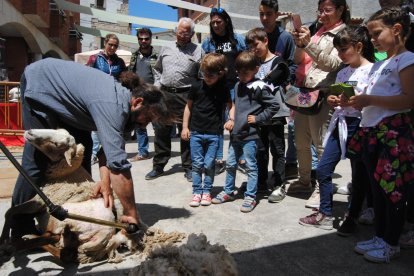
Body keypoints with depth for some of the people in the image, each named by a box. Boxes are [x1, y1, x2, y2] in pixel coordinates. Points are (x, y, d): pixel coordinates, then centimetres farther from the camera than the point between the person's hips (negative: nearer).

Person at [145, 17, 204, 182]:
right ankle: (158, 166, 20)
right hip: (164, 95, 4)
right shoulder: (166, 49, 15)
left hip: (186, 97, -3)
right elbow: (157, 69, 24)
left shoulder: (198, 51, 3)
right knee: (161, 131, 8)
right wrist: (157, 85, 11)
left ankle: (188, 167, 16)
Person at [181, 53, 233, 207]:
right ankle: (197, 192, 17)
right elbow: (189, 106, 6)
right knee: (197, 164, 5)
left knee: (209, 164, 5)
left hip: (213, 134, -1)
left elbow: (230, 106, 7)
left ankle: (207, 191, 21)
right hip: (195, 132, 1)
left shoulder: (223, 89, -3)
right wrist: (185, 127, 4)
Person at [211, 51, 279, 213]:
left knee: (251, 166, 3)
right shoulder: (238, 86, 11)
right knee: (230, 164, 16)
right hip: (235, 133, 8)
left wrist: (258, 118, -13)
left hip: (250, 134, -8)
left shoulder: (259, 87, -11)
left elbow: (274, 106, -13)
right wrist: (231, 119, 8)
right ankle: (228, 192, 32)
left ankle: (250, 197, 15)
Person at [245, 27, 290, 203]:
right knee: (260, 150, 12)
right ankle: (261, 183, 24)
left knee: (277, 150, 1)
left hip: (275, 113, -6)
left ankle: (279, 186, 8)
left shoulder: (277, 61, 0)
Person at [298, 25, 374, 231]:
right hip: (340, 124, 7)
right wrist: (333, 101, -2)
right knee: (323, 169, 5)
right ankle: (325, 215, 18)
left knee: (359, 175, 5)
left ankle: (352, 217, 22)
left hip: (359, 125, -7)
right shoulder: (342, 73, 14)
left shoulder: (372, 71, -7)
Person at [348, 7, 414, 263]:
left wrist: (370, 100, -19)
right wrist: (359, 101, 2)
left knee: (393, 190, 2)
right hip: (372, 133, 9)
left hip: (393, 134, -8)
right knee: (378, 189, 15)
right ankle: (380, 237, 28)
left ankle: (392, 243, 17)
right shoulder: (379, 64, 17)